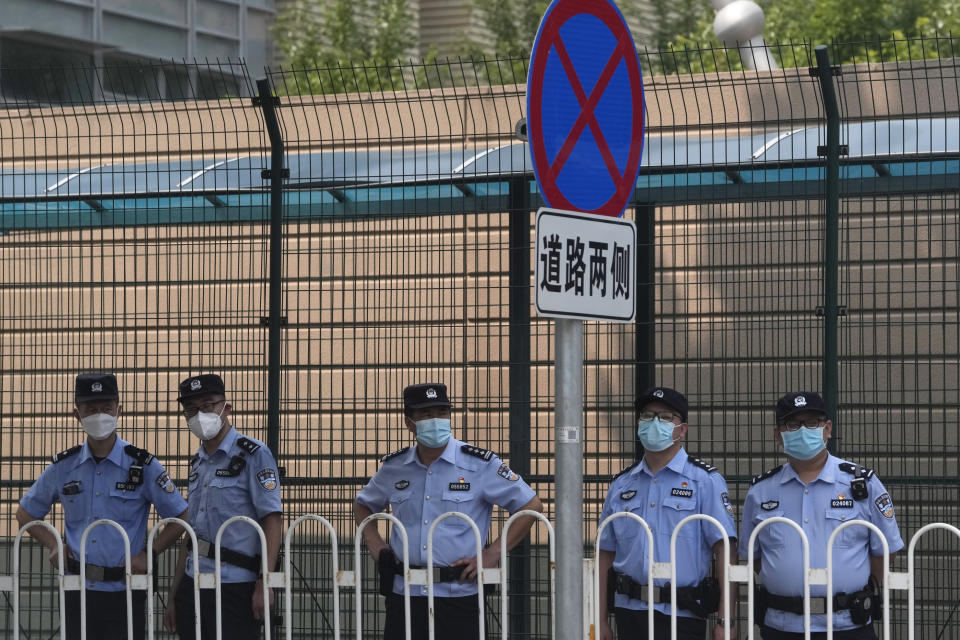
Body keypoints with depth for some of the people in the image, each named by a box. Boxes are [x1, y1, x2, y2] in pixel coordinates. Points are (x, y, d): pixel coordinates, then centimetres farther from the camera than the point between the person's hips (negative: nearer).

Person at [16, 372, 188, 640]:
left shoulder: (142, 465, -2)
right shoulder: (63, 467, 6)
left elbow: (181, 517, 3)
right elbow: (26, 513, 19)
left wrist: (148, 553, -7)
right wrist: (53, 545, 3)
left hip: (124, 591, -2)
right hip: (78, 590, 3)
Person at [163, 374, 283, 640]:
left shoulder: (253, 455, -5)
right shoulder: (197, 463, 18)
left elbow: (273, 520, -11)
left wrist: (264, 582, -19)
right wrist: (173, 597, 18)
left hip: (235, 588, -7)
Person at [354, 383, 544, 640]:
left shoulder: (480, 464, -3)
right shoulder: (394, 467, 8)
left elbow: (531, 506, 0)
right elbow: (363, 505, 27)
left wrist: (491, 555, -7)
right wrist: (375, 544, 9)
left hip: (458, 595, -3)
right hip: (404, 594, 3)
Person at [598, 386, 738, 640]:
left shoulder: (705, 481, -1)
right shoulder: (622, 485, 13)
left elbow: (725, 552, -8)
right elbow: (606, 554, 14)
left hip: (681, 618, -4)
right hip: (630, 612, 4)